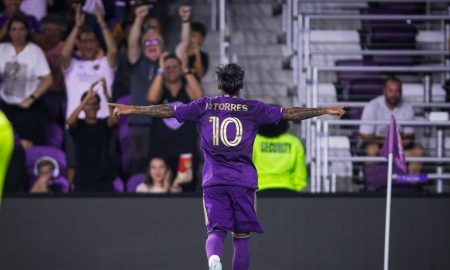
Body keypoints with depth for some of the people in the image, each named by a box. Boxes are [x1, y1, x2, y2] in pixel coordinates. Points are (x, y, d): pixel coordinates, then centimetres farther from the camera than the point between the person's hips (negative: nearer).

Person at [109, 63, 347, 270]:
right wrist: (325, 110, 12)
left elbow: (166, 111, 6)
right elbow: (290, 113, 4)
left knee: (216, 230, 1)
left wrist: (131, 109, 16)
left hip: (214, 181, 1)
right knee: (241, 236, 6)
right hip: (244, 181, 0)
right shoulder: (253, 109, 3)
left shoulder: (204, 106, 5)